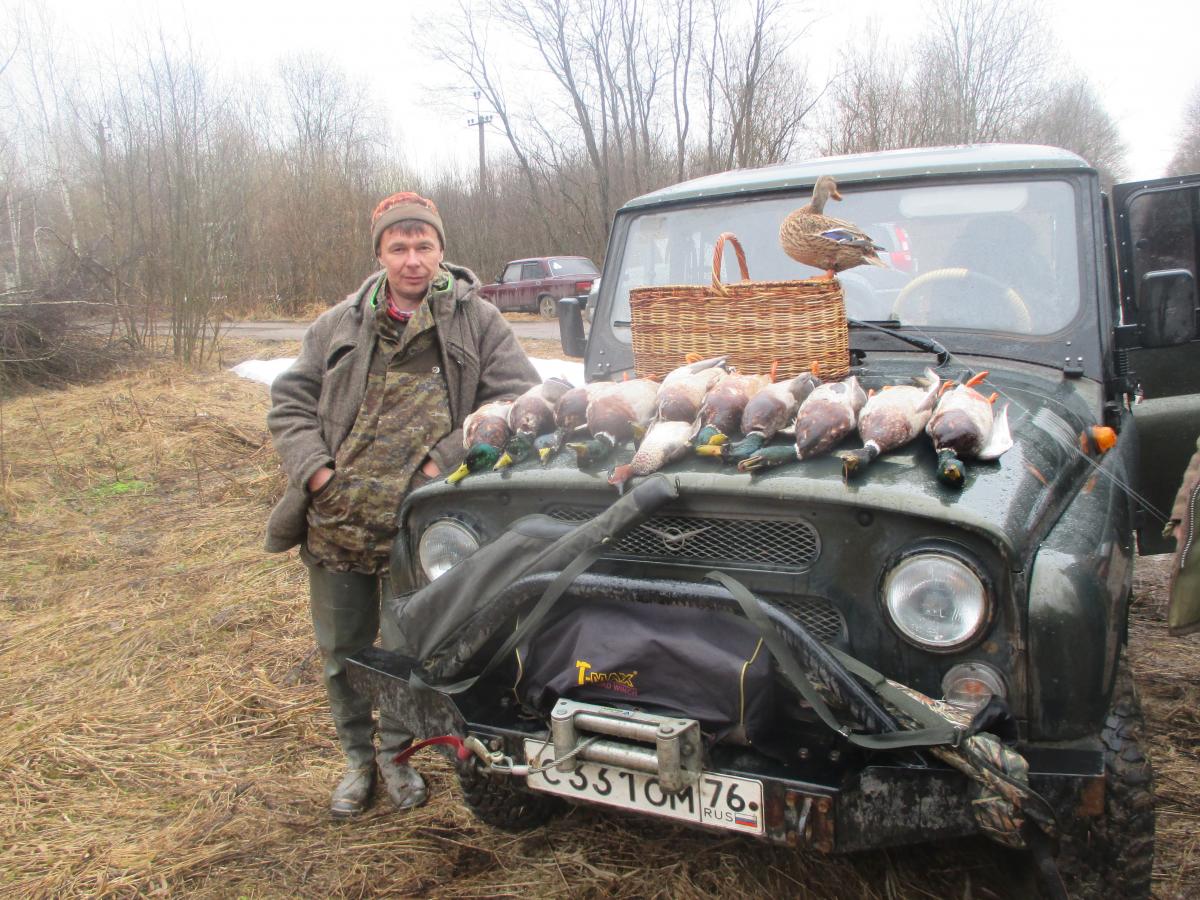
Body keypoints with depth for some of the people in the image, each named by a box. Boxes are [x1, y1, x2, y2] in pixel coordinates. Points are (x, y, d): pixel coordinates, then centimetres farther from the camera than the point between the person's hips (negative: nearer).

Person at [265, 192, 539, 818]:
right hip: (336, 523, 3)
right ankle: (356, 758, 35)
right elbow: (289, 403, 10)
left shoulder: (477, 322, 1)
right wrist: (317, 471, -6)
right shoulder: (340, 326, 8)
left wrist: (448, 460, -15)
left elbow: (517, 396, -7)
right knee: (343, 650, 14)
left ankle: (397, 751, 35)